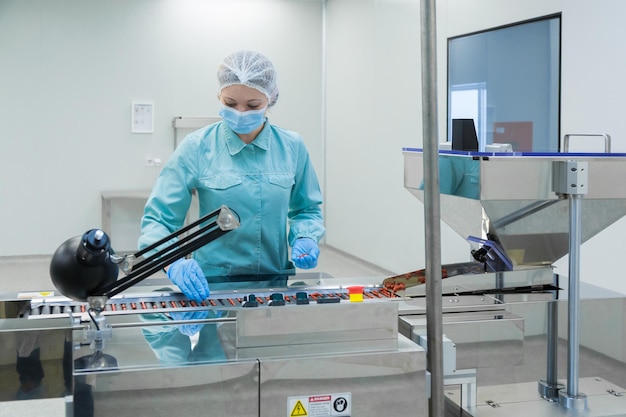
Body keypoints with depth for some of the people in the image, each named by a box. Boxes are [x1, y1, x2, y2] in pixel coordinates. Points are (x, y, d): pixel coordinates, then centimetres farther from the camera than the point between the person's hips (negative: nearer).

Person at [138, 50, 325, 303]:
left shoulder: (292, 147, 1)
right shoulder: (196, 147, -6)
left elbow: (306, 209, 15)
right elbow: (158, 219, -7)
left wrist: (305, 239, -6)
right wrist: (173, 263, -25)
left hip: (274, 281, 2)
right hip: (211, 285, -2)